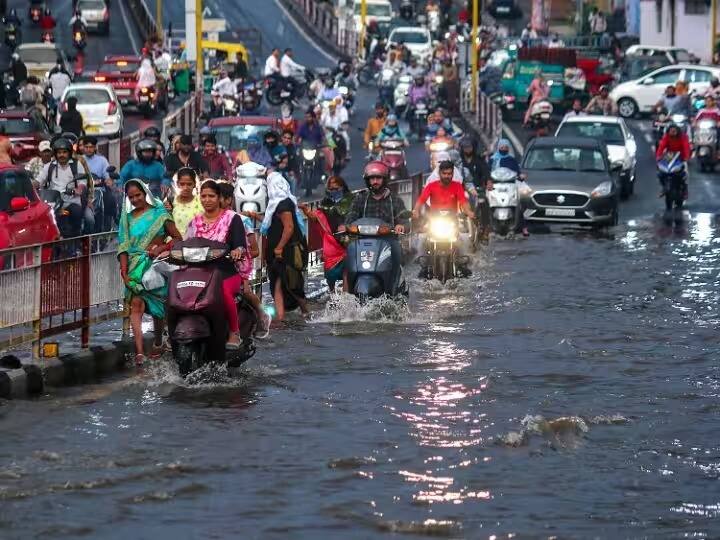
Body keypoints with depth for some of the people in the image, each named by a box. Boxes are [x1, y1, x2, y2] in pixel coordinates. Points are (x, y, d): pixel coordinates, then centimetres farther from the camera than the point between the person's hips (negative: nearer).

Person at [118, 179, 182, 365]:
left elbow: (177, 238, 2)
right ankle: (139, 351, -26)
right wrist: (124, 271, -3)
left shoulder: (159, 213, 5)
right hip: (135, 266, 1)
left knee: (157, 307, 9)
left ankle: (158, 343, 34)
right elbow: (123, 246, 7)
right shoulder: (127, 218, 12)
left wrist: (161, 249, -14)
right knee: (136, 304, -17)